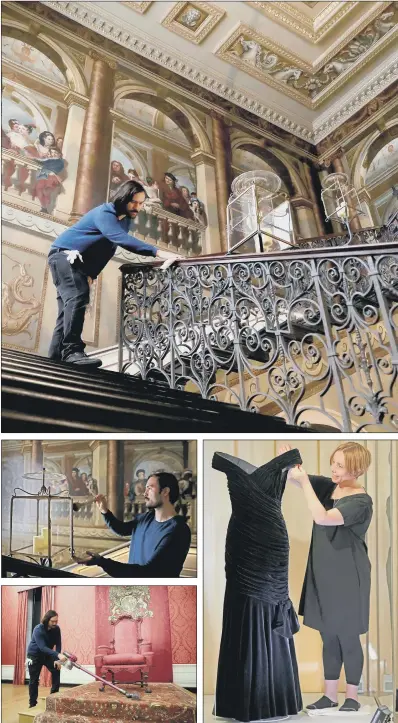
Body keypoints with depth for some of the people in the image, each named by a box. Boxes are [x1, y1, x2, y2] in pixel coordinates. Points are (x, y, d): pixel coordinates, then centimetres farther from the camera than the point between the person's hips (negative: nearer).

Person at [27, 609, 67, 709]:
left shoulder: (56, 629, -16)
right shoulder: (38, 630, -32)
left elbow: (58, 644, -10)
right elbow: (42, 647, -42)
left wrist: (57, 659, -24)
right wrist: (58, 655, -52)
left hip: (47, 654, 4)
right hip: (34, 655, -4)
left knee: (56, 670, -11)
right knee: (34, 680, -2)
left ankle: (54, 695, 1)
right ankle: (32, 703, 12)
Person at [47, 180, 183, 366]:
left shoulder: (125, 220, 7)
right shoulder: (104, 213, -23)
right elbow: (122, 239, -41)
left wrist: (92, 274, 3)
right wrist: (158, 252, -49)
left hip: (80, 263, 9)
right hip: (64, 255, -9)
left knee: (70, 306, 5)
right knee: (78, 298, -27)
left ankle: (55, 357, 7)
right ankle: (72, 350, -33)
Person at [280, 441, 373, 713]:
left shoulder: (361, 501, -20)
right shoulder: (327, 486, 1)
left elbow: (322, 518, -31)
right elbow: (294, 477, 1)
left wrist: (304, 481, -28)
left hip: (347, 578, -6)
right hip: (323, 574, 7)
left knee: (347, 638, 8)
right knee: (328, 637, 16)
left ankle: (352, 697, 25)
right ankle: (330, 694, 29)